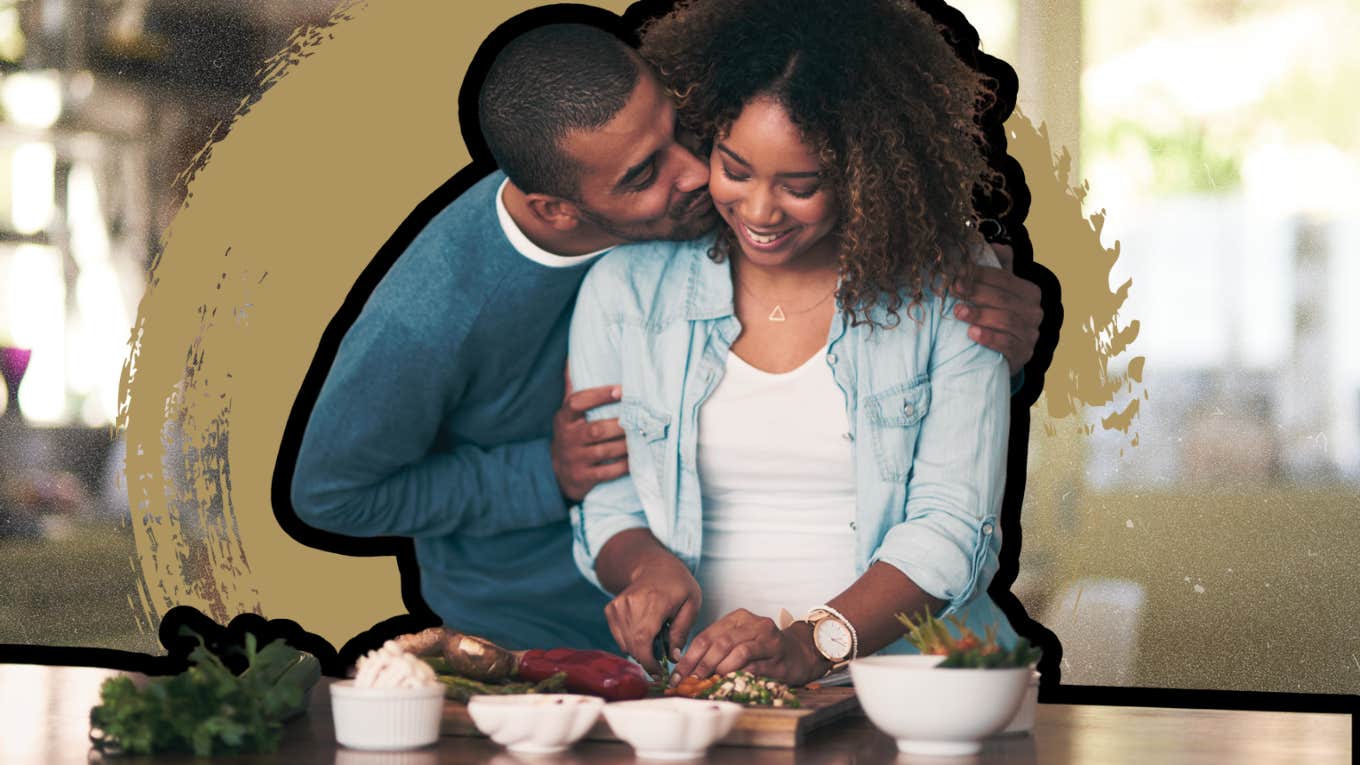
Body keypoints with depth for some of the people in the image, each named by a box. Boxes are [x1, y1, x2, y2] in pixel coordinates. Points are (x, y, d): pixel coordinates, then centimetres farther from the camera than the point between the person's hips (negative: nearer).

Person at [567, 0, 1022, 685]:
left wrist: (813, 644, -19)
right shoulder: (625, 289, 8)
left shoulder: (944, 296, 2)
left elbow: (951, 526, -5)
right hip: (692, 677, 1)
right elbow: (605, 506, 13)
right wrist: (650, 568, -10)